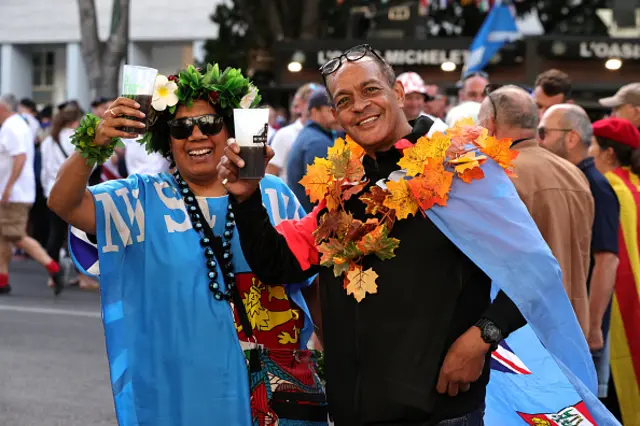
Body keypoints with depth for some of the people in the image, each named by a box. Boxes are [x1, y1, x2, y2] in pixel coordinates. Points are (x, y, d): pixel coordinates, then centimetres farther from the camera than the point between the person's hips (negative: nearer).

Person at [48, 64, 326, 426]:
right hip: (180, 393, -1)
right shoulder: (145, 200, 0)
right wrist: (94, 144, -30)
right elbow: (64, 203, -13)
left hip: (276, 386, 1)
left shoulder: (276, 196, 4)